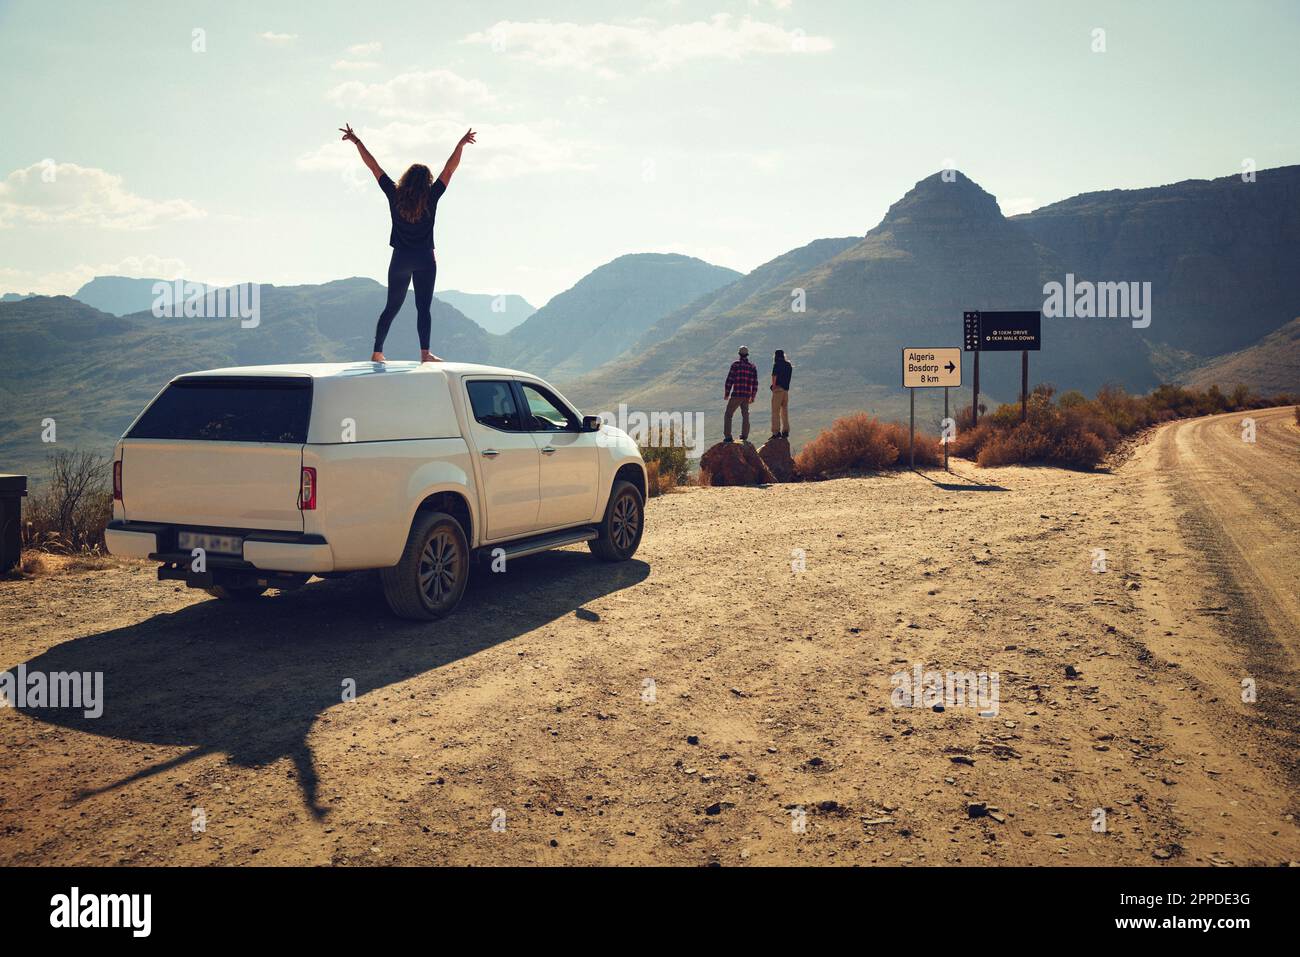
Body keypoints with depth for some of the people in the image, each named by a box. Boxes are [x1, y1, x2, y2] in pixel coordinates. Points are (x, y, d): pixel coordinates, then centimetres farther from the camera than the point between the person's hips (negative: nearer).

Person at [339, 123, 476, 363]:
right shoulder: (431, 197, -6)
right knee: (423, 307, -2)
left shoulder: (394, 195, -1)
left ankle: (377, 352, 9)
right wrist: (461, 144, 5)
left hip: (400, 259, 2)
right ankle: (425, 353, -11)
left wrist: (356, 141, 12)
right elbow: (449, 169, 0)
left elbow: (373, 165, 5)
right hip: (425, 259, -2)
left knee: (391, 307, 9)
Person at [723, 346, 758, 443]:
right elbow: (755, 383, 8)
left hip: (736, 394, -4)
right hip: (747, 395, 4)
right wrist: (752, 396, 16)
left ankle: (727, 436, -5)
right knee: (745, 415, 17)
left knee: (728, 415, 3)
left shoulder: (735, 364, -6)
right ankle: (744, 436, 18)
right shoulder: (752, 366, 7)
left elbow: (730, 380, -8)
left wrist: (726, 393, 0)